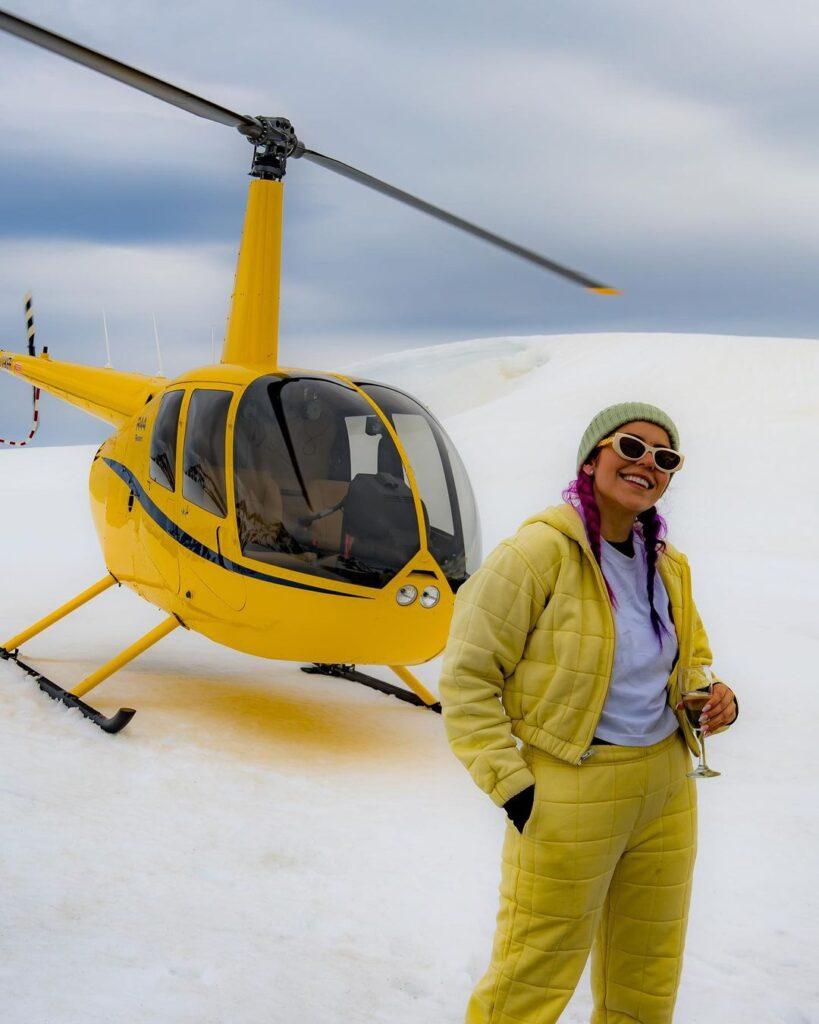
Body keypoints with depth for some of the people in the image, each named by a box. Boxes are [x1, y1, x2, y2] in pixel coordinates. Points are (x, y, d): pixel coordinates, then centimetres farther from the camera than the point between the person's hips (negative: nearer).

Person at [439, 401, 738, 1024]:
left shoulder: (669, 565, 5)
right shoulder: (539, 552, -15)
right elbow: (467, 676, -13)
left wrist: (717, 699, -1)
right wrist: (509, 785, -16)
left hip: (668, 789, 7)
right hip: (571, 792, -7)